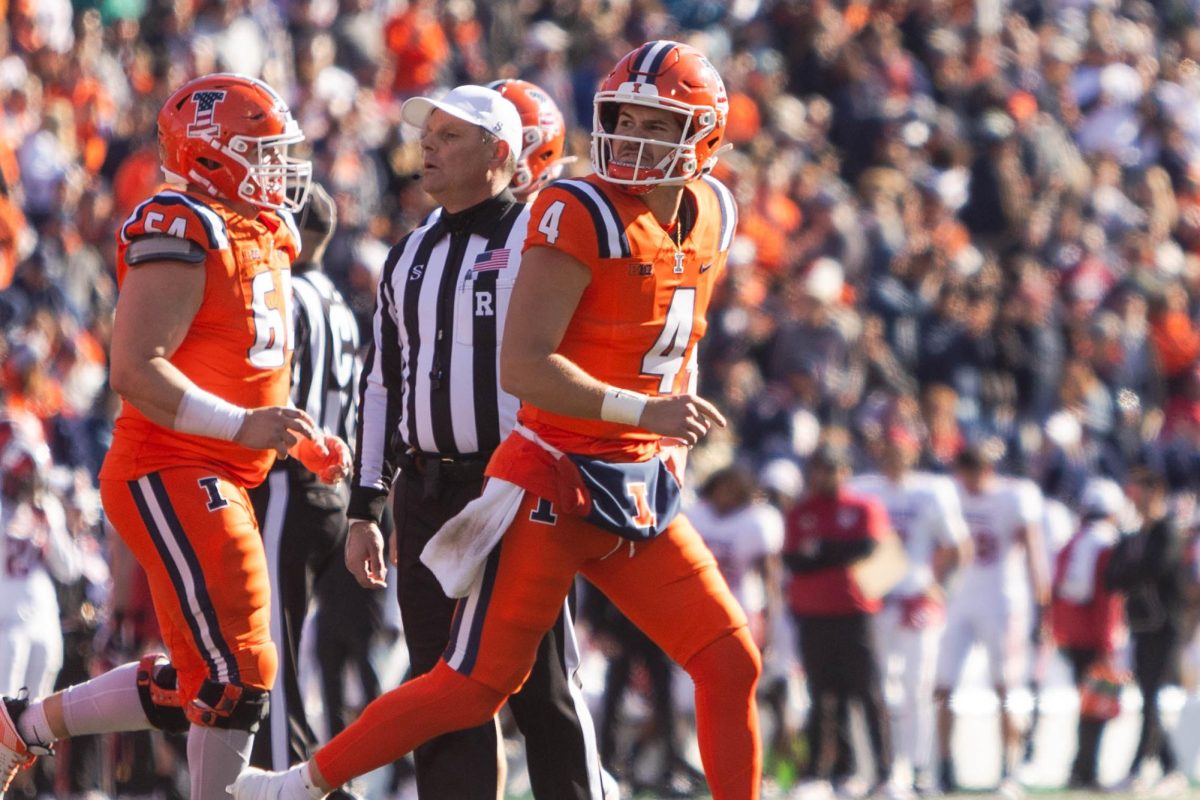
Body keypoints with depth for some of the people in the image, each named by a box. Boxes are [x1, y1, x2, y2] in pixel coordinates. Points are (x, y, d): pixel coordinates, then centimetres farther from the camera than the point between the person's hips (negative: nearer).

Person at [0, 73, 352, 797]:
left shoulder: (262, 237, 17)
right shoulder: (182, 233, -14)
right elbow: (136, 371, -21)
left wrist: (305, 442, 13)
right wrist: (242, 425, -27)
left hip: (217, 482, 10)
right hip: (171, 474, -10)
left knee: (197, 683, 13)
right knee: (234, 676, -11)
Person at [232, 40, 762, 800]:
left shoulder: (714, 216, 6)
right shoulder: (581, 215, -17)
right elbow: (522, 366, -24)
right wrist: (643, 411, -31)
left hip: (640, 494, 7)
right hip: (555, 487, -6)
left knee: (731, 665, 2)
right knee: (474, 687, -2)